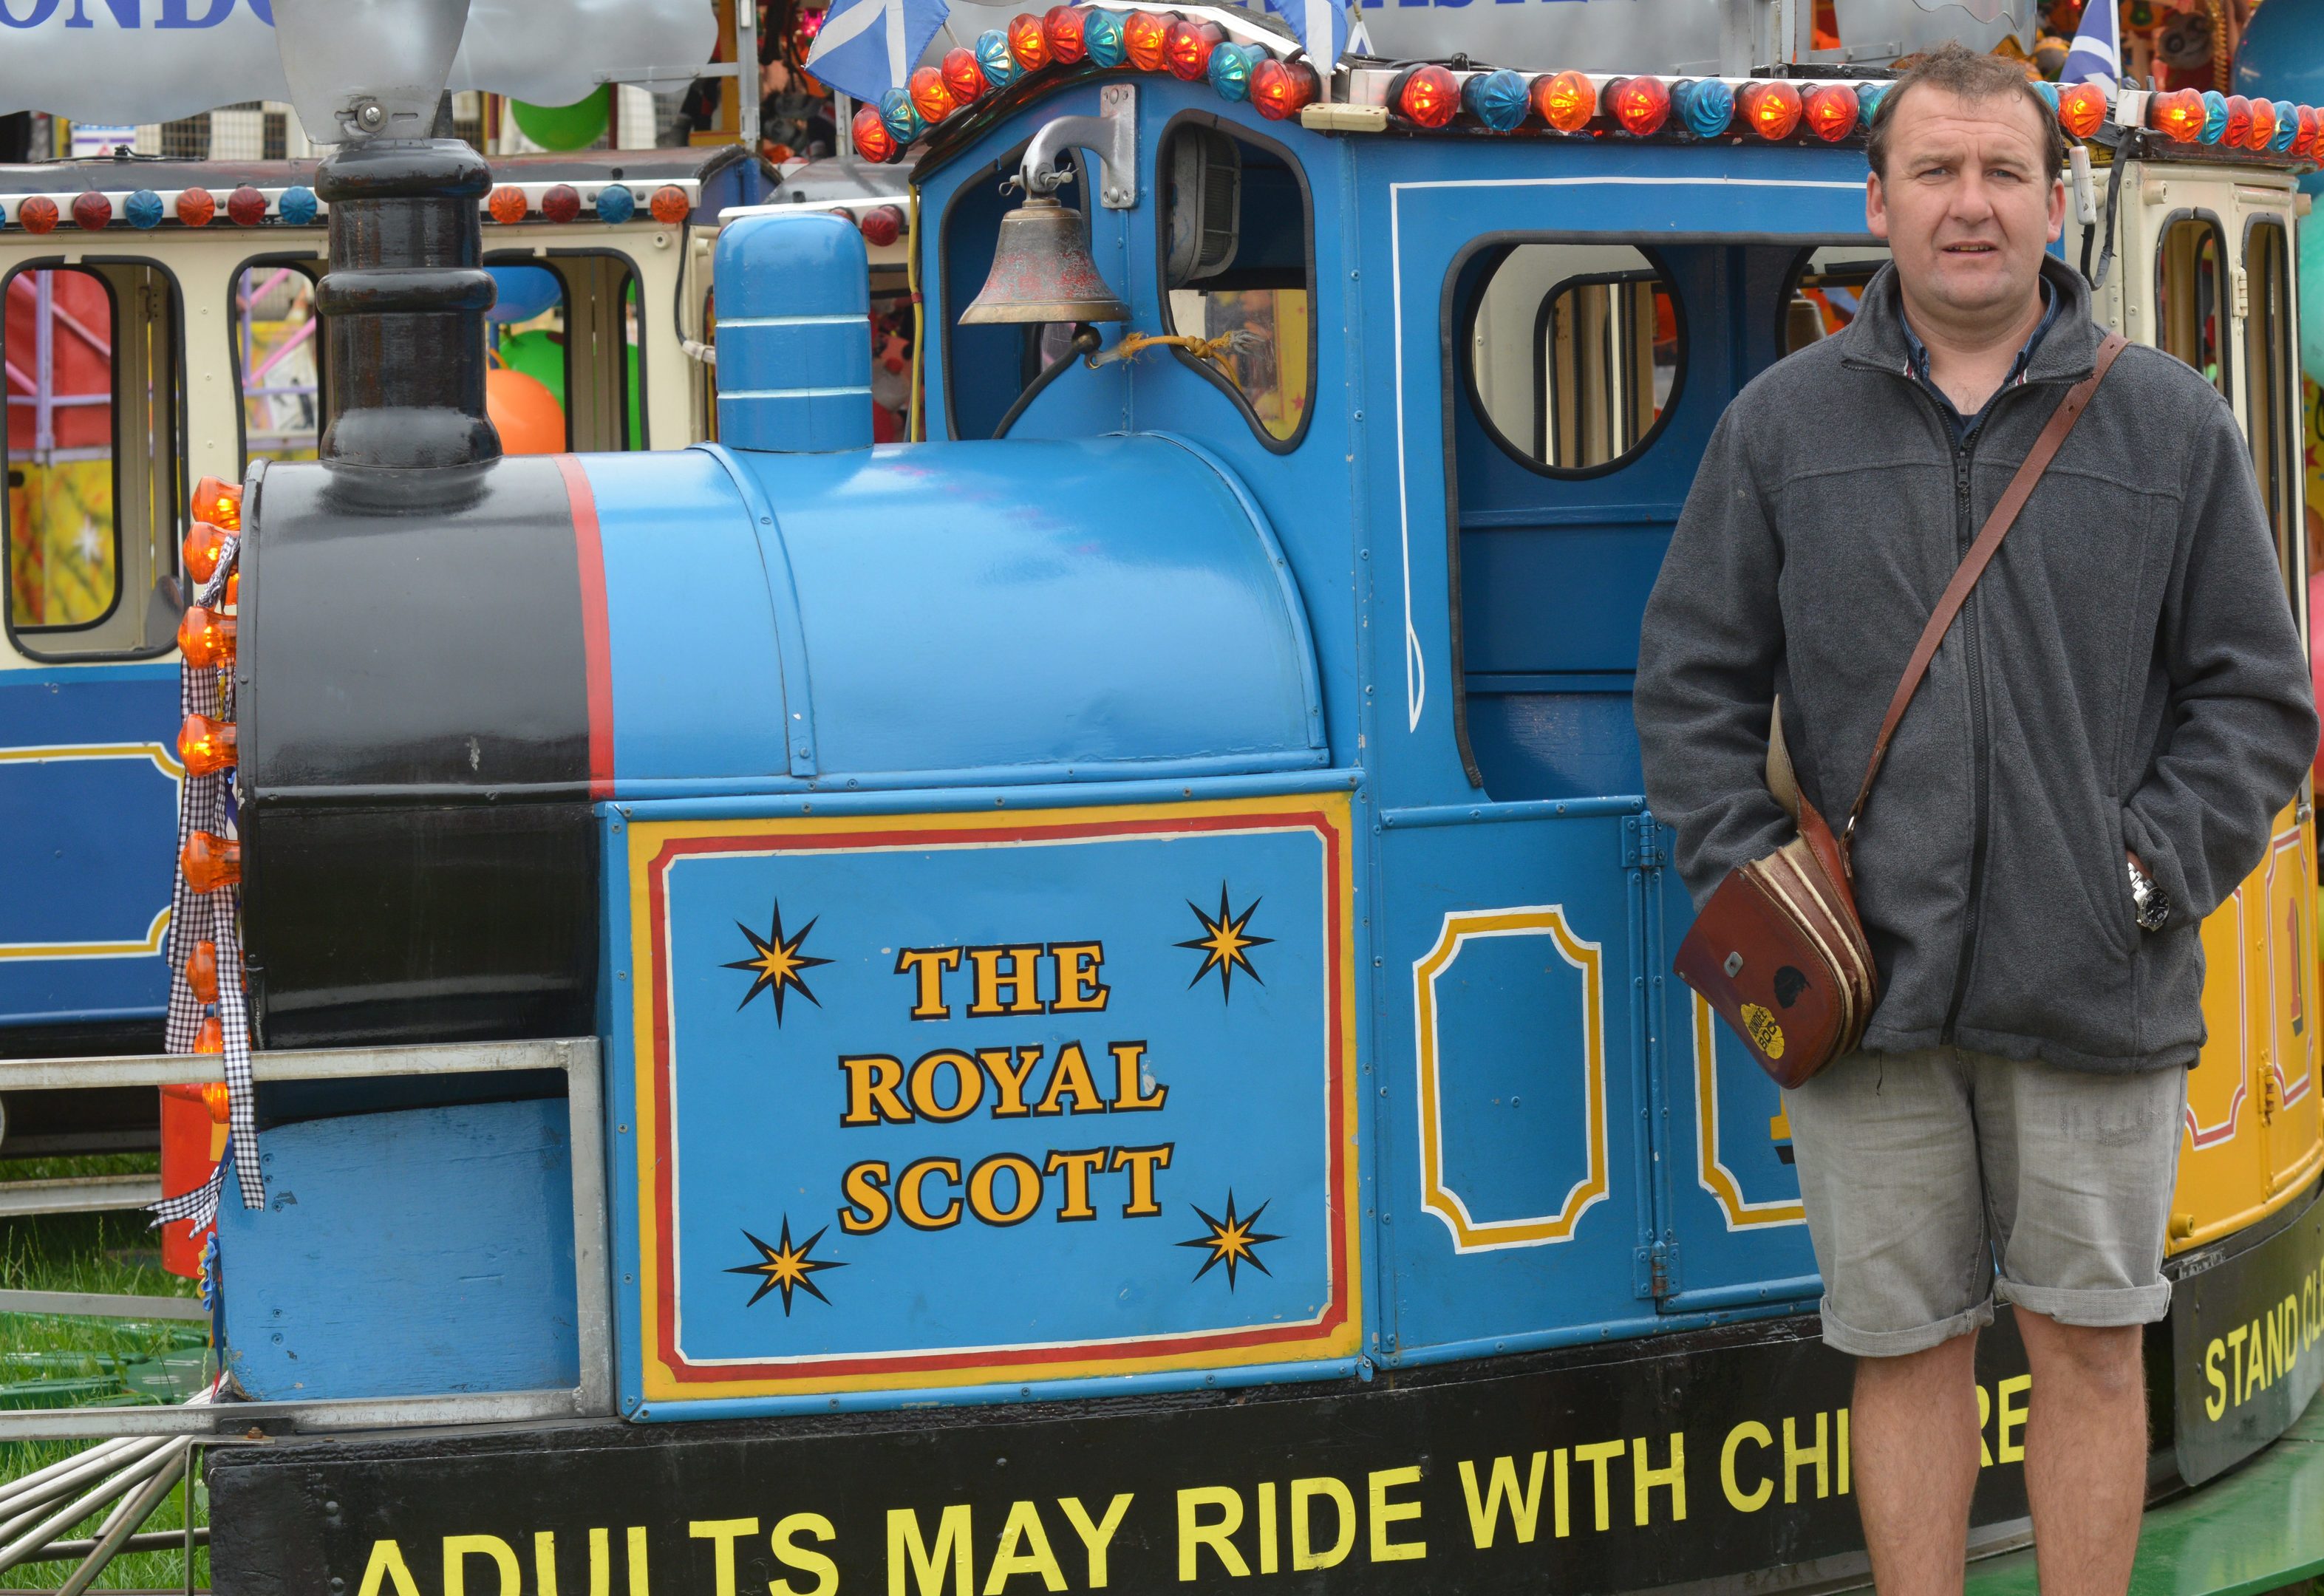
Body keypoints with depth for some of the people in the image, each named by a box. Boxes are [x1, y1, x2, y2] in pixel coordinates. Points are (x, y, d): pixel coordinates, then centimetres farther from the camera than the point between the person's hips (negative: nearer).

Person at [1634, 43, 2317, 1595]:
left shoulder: (2171, 423, 5)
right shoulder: (1782, 424, 7)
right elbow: (1695, 687, 10)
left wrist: (2152, 871, -5)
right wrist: (1749, 887, -2)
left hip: (2094, 997, -1)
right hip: (1865, 988, 1)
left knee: (2089, 1339, 5)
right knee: (1904, 1342, 7)